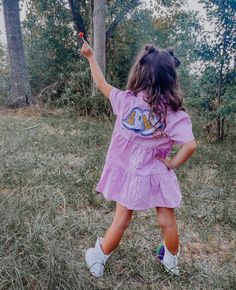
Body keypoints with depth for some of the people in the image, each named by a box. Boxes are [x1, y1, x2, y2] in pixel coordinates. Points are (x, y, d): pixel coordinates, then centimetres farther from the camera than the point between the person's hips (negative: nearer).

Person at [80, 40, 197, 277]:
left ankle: (98, 260, 36)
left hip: (126, 172, 2)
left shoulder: (125, 100, -14)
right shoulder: (174, 114, -19)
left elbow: (101, 84, 1)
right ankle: (171, 261, 43)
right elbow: (190, 145, -25)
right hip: (155, 175, -1)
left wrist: (90, 56, 15)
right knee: (167, 222, 19)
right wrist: (174, 163, -7)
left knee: (120, 221, 19)